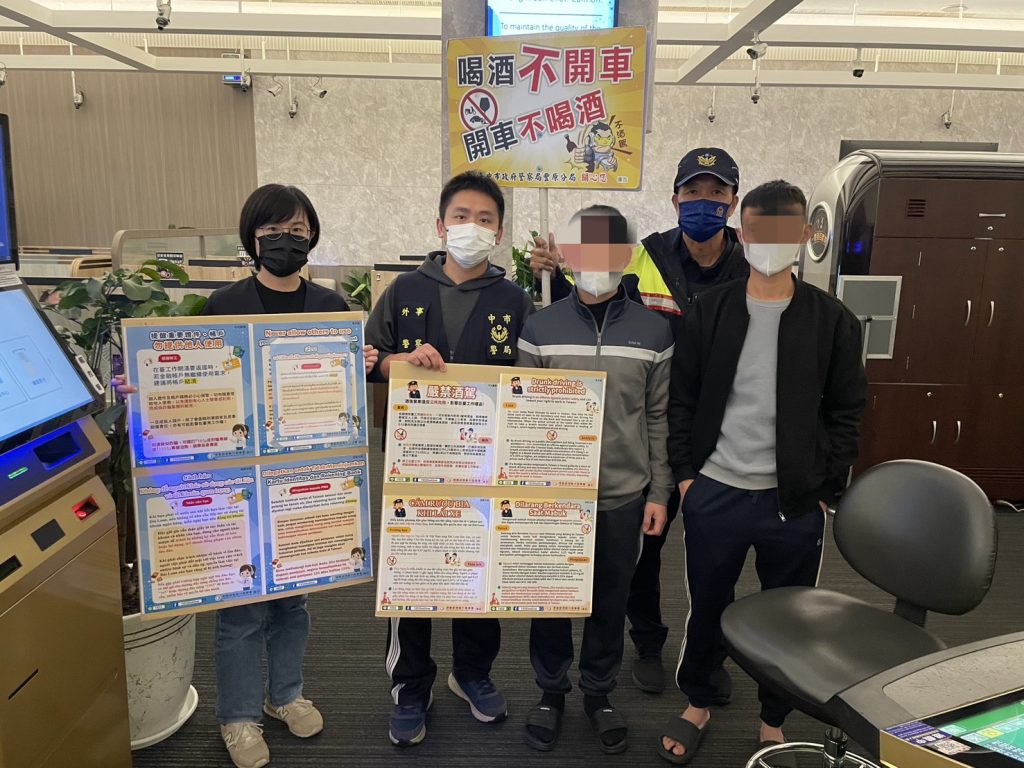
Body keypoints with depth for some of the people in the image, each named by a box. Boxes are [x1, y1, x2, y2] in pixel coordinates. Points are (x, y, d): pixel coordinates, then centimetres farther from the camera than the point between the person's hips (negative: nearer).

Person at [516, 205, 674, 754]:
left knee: (611, 600, 14)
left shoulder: (653, 331, -1)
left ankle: (598, 693, 36)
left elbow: (659, 419, 3)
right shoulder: (540, 328, -3)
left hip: (623, 495, 1)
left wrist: (659, 492, 2)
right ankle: (551, 691, 35)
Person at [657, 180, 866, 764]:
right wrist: (685, 475, -2)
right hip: (715, 493, 0)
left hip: (796, 501, 0)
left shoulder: (834, 320, -2)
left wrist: (826, 492, -3)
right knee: (707, 609, 15)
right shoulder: (709, 310, 0)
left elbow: (847, 415, 1)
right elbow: (682, 399, 2)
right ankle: (698, 706, 38)